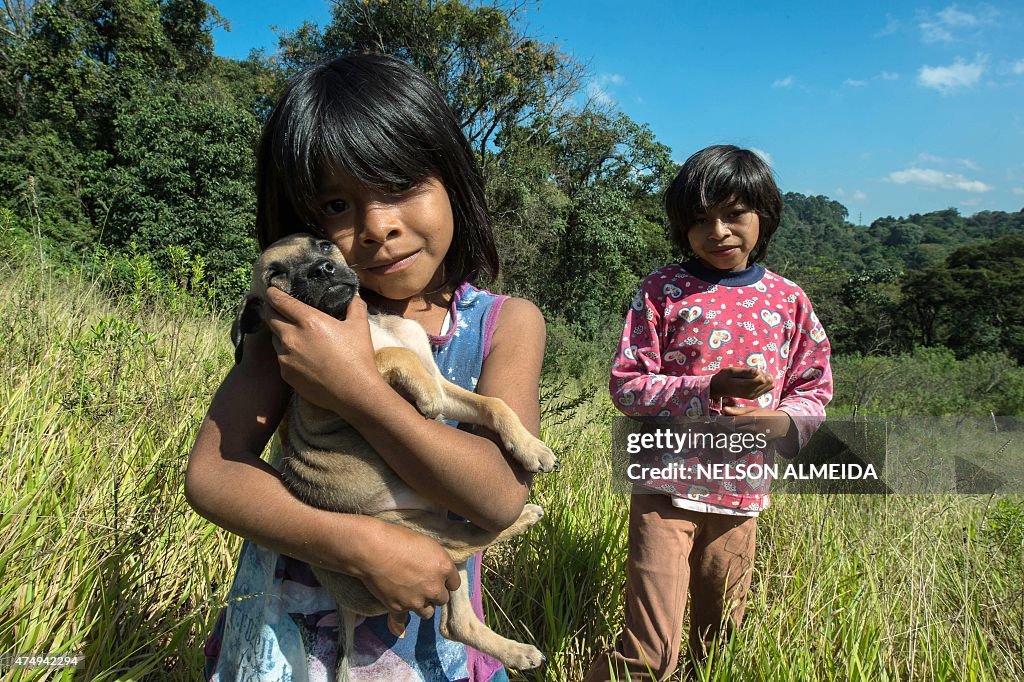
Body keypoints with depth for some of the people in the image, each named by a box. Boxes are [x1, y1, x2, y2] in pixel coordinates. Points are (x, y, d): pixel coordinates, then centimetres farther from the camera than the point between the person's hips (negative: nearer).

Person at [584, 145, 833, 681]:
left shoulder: (787, 300, 4)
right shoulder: (664, 290, -5)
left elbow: (814, 388, 11)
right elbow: (626, 385, -9)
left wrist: (783, 422, -12)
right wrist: (710, 389, -22)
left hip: (741, 495, 4)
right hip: (667, 489, -4)